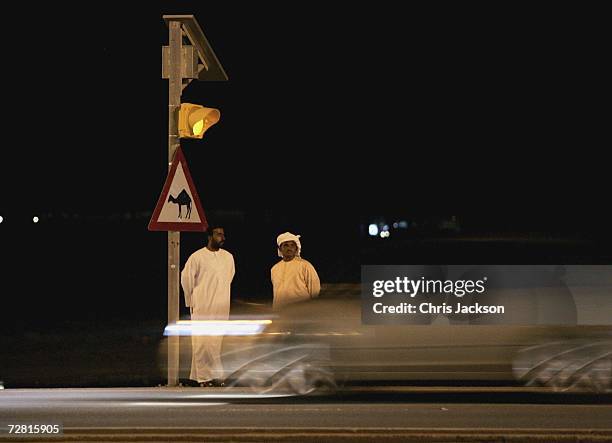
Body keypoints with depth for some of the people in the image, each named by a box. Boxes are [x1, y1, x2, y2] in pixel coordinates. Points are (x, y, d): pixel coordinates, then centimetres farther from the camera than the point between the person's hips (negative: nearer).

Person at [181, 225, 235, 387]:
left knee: (217, 342, 4)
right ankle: (203, 376, -2)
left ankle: (215, 375, 10)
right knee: (203, 342, -6)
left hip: (221, 308, 4)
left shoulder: (228, 257, 9)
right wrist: (191, 302, 5)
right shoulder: (197, 257, -6)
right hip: (202, 308, -4)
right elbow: (186, 279, 2)